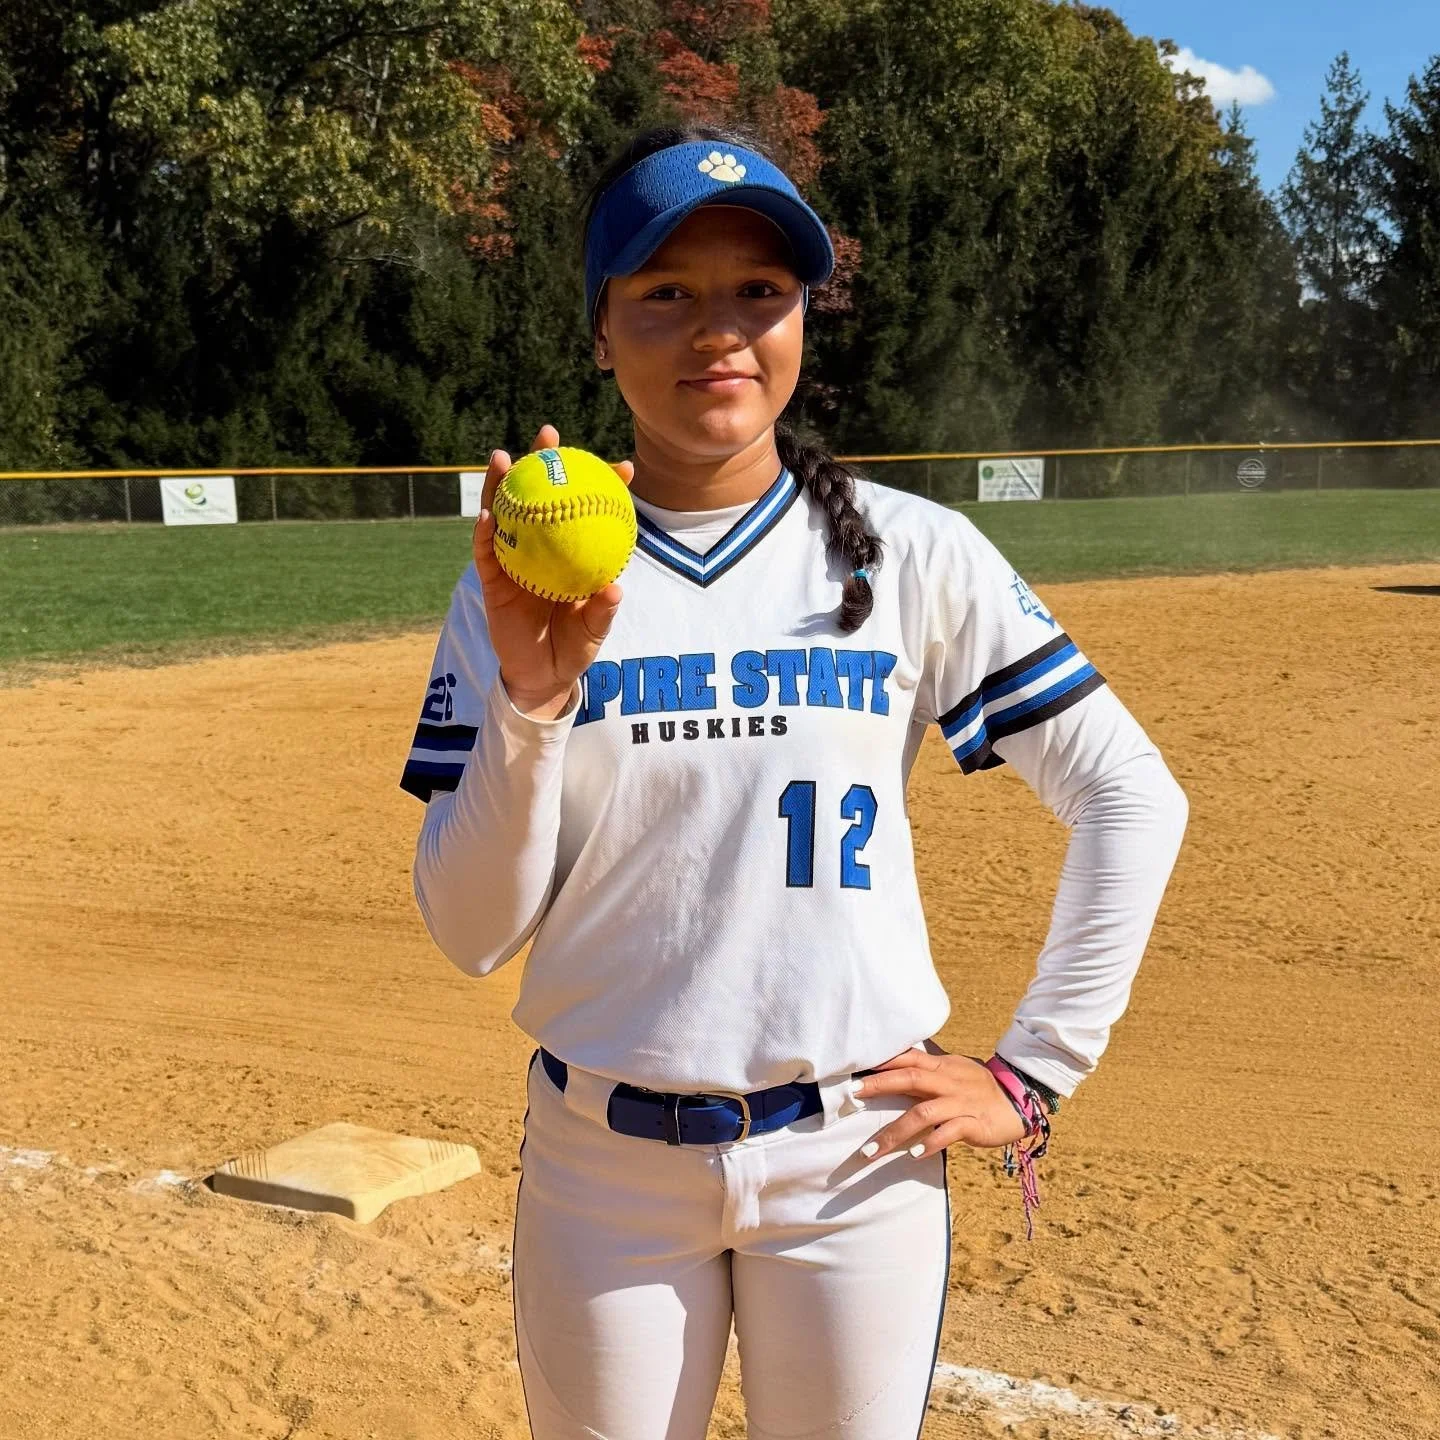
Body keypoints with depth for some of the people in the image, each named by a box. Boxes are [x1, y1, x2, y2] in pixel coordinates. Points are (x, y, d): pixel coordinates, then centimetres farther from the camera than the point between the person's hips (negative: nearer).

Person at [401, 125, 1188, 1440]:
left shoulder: (913, 556, -4)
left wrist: (1034, 1076, -2)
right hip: (604, 1167, 1)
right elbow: (471, 931, -5)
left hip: (856, 1157, 0)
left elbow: (1133, 798, 0)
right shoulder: (527, 589, -2)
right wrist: (532, 695, -20)